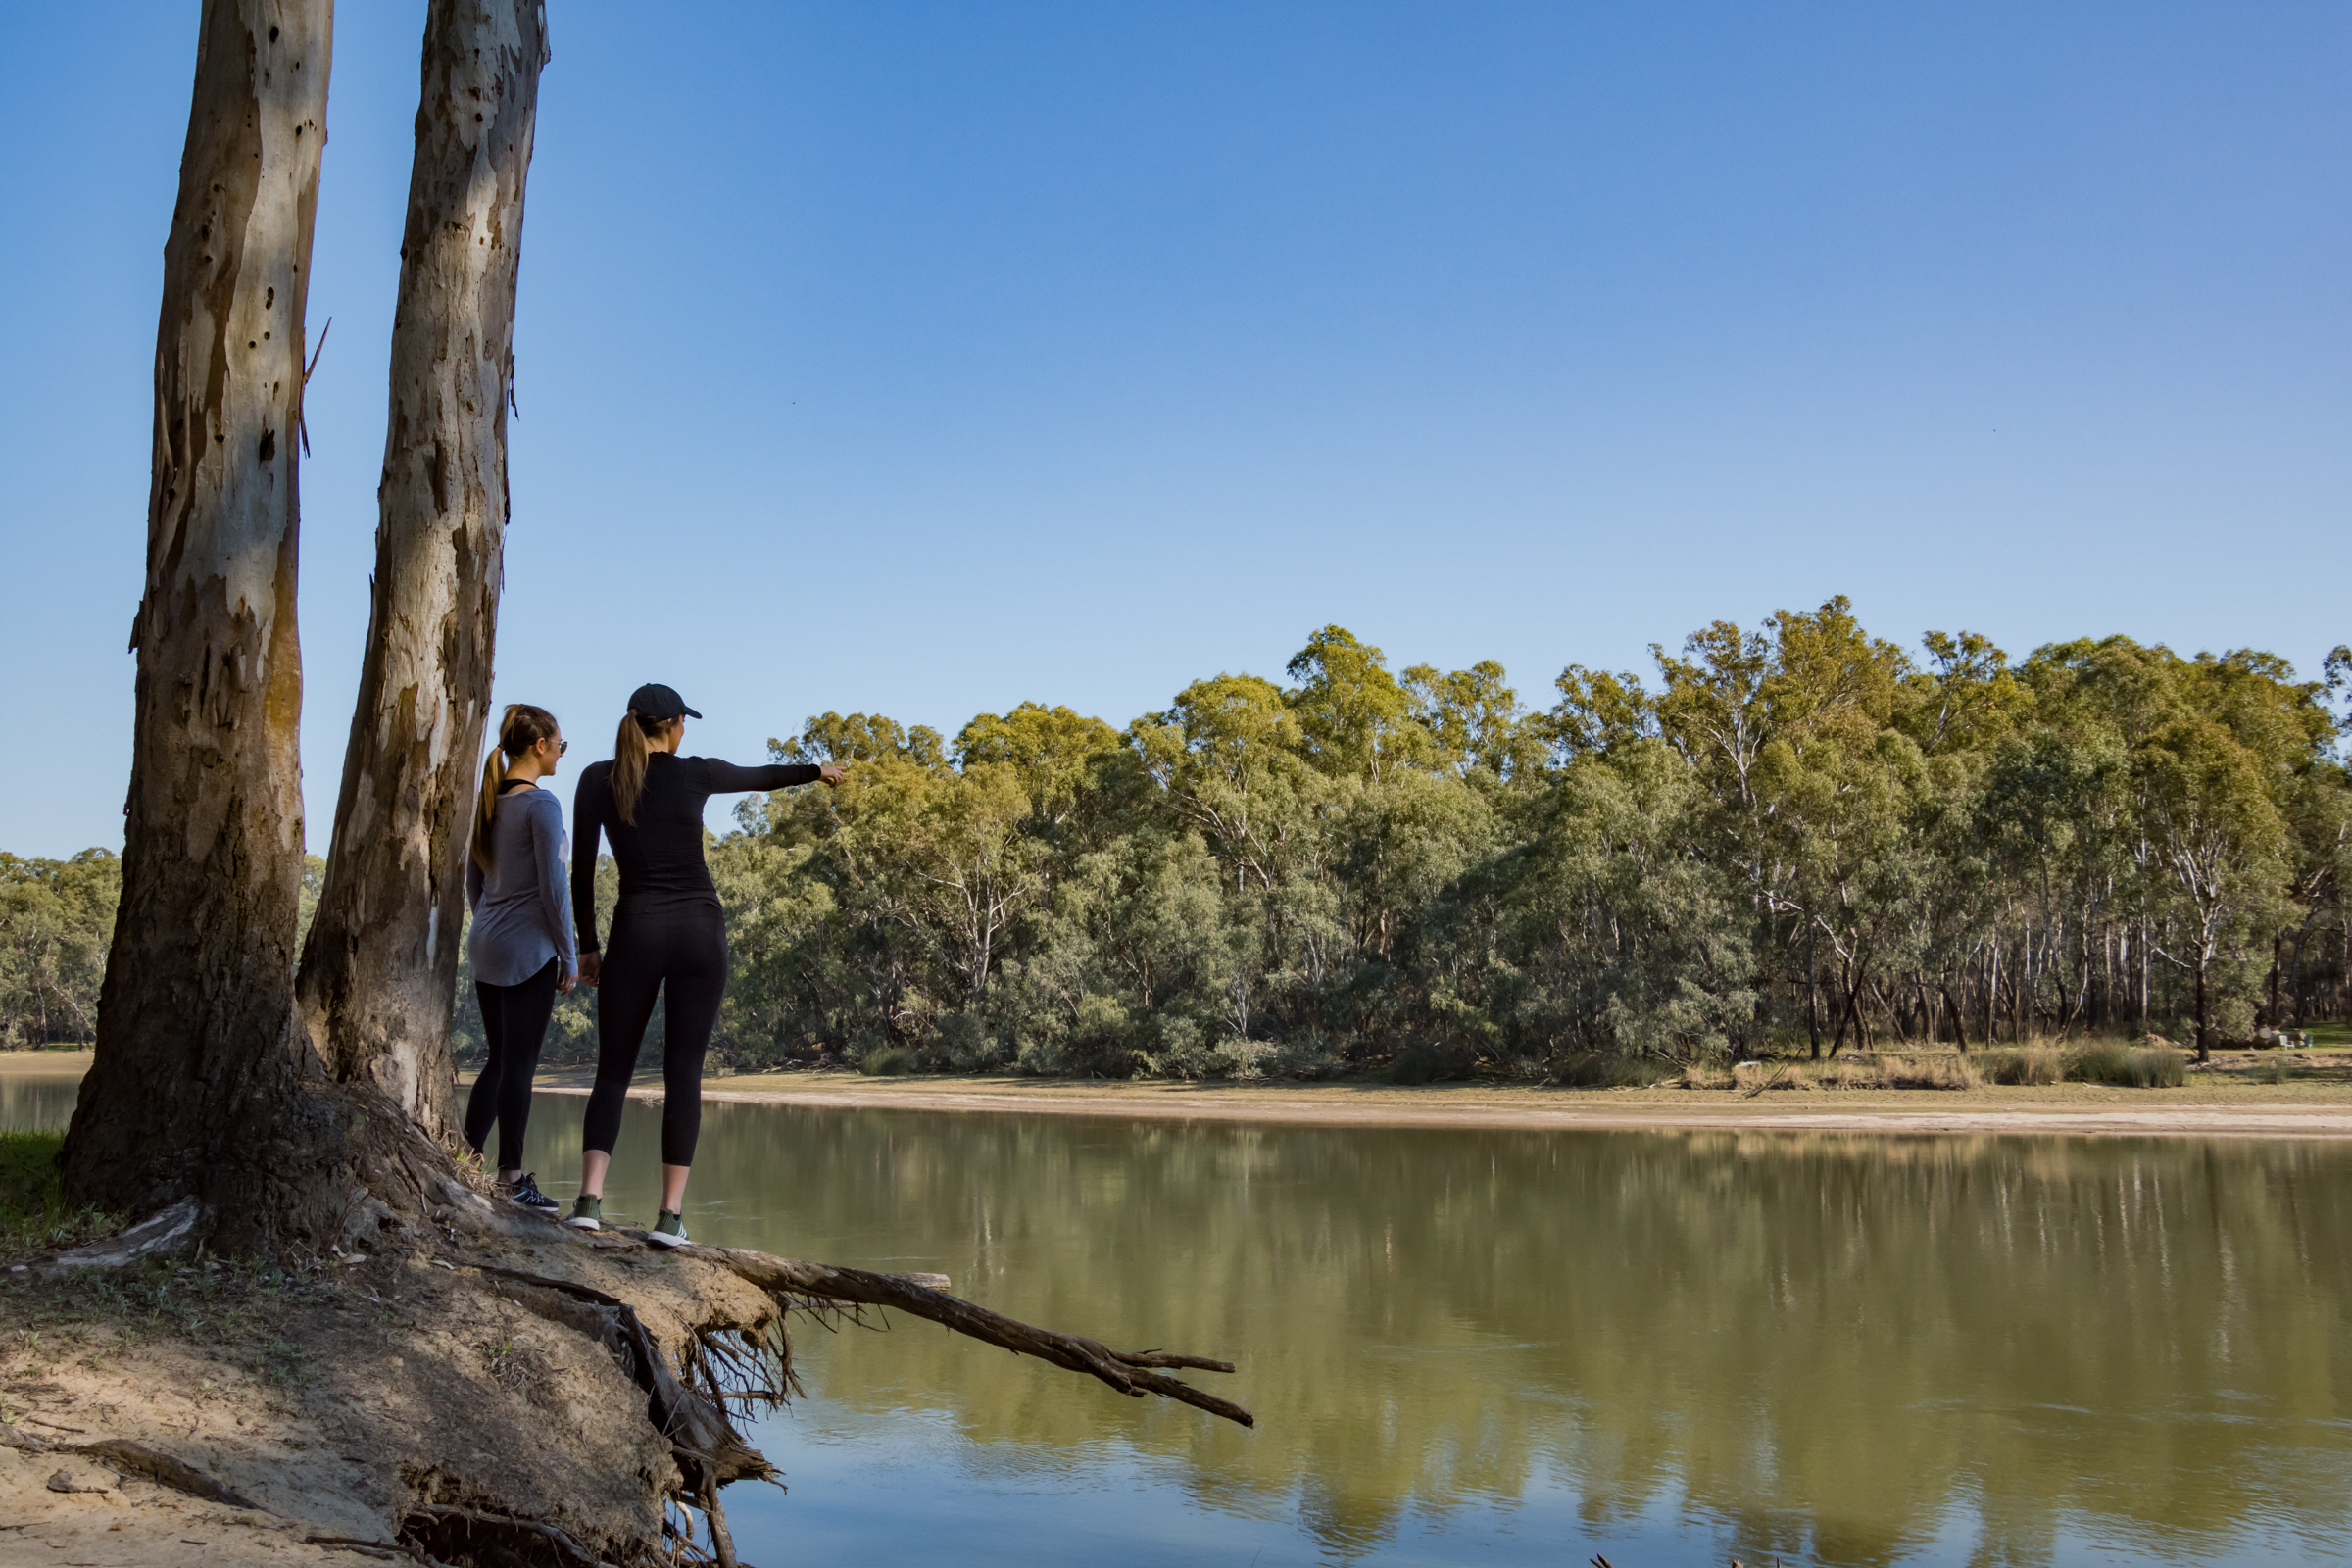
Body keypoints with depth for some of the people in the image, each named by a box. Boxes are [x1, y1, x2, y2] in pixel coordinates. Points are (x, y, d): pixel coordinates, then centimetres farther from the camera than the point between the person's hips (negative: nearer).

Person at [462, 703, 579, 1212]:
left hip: (486, 945, 8)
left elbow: (473, 881, 17)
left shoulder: (487, 802, 10)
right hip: (528, 947, -7)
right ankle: (511, 1178, 5)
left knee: (499, 1058, 15)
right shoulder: (541, 803, -13)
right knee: (519, 1062, -1)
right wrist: (570, 956, -7)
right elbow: (552, 887, -14)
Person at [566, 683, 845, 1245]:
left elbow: (582, 869, 3)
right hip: (699, 929, 0)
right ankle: (671, 1214, -4)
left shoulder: (597, 779, 4)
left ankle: (589, 1198, -10)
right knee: (684, 1073, 1)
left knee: (613, 1070, 7)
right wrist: (818, 770, 41)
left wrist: (587, 944, 11)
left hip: (636, 930, 0)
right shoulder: (696, 773, 3)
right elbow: (764, 776, 22)